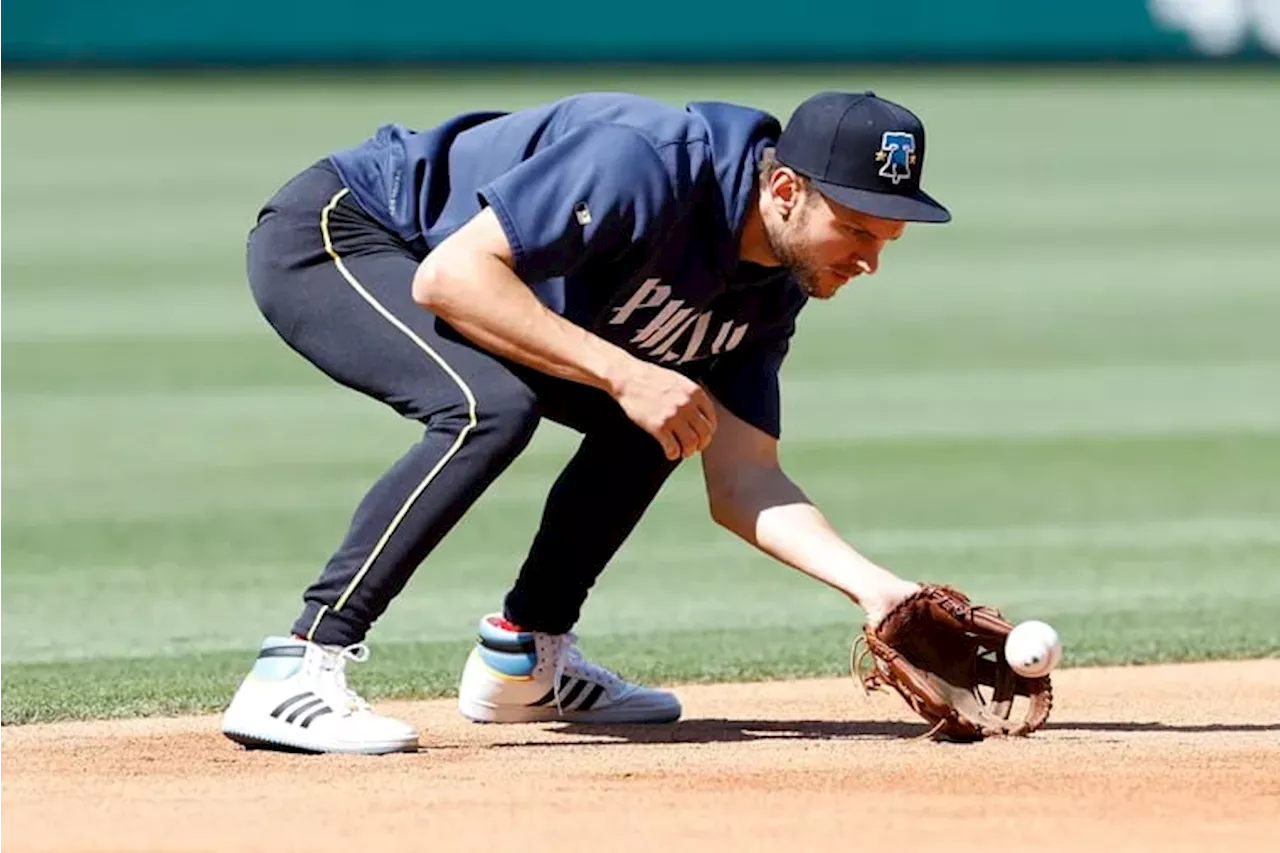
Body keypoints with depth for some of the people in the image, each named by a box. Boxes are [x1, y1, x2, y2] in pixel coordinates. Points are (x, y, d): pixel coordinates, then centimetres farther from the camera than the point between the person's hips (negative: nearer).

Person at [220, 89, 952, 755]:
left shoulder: (769, 292, -4)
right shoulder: (648, 163, -31)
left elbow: (742, 485, -3)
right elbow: (449, 274, -34)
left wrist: (875, 586, -17)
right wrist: (624, 374, -35)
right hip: (327, 232, -9)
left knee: (648, 421, 7)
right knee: (491, 407, -32)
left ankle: (521, 658, 14)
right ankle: (295, 674, -33)